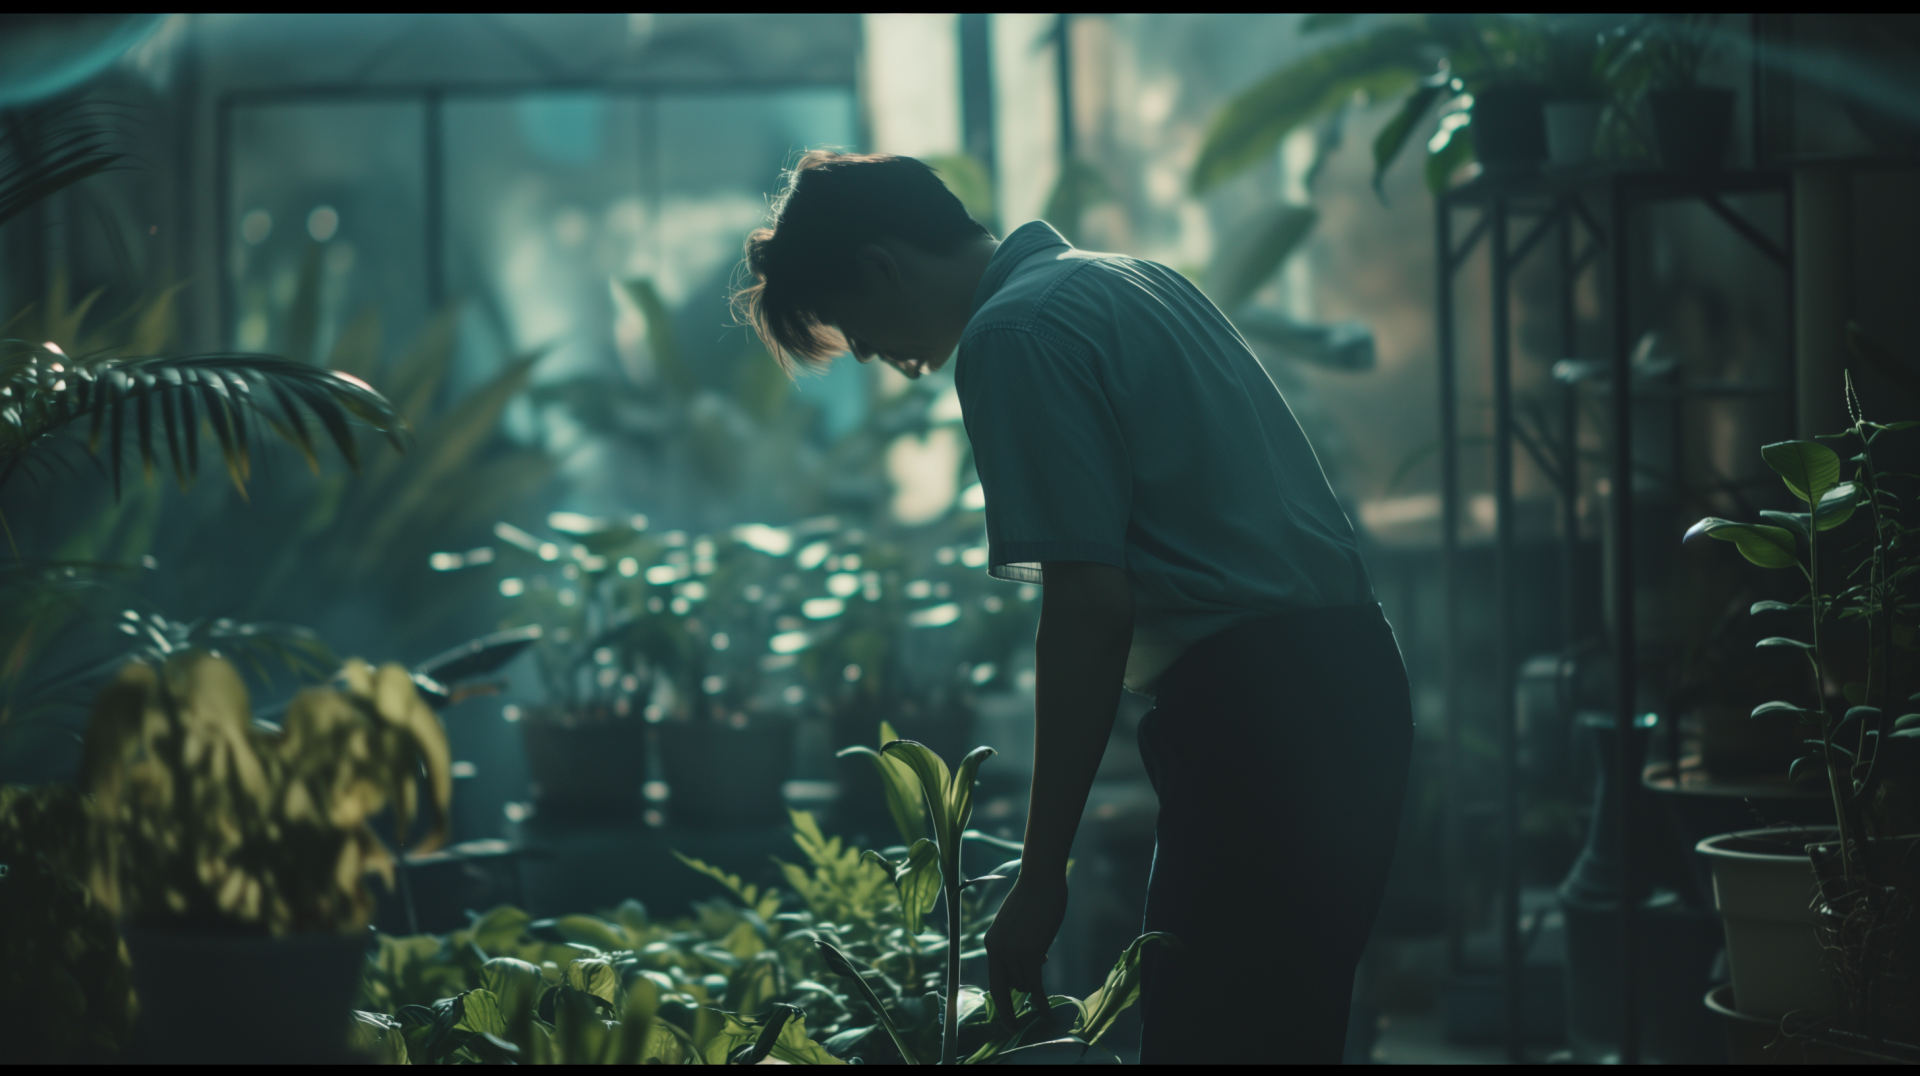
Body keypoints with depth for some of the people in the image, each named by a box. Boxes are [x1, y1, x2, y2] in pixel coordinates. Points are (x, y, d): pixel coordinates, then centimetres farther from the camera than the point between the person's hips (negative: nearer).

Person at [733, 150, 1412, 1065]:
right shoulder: (1128, 278, 21)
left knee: (1203, 1036, -9)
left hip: (1256, 707, -10)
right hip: (1355, 679, 10)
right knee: (1290, 1034, 13)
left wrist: (1041, 875, -12)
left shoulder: (1013, 333, -9)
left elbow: (1091, 609, -16)